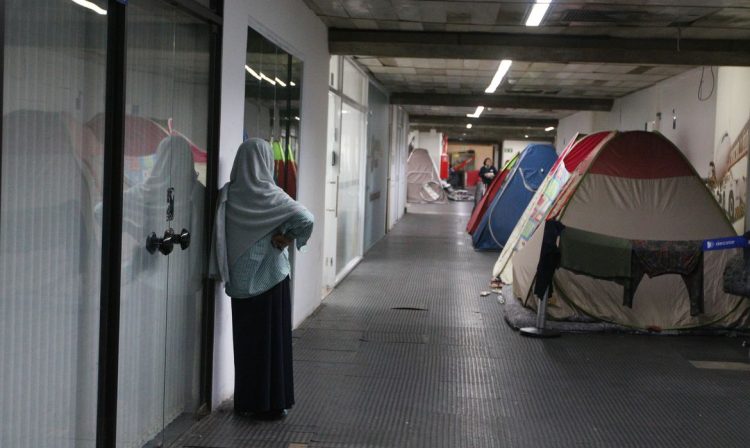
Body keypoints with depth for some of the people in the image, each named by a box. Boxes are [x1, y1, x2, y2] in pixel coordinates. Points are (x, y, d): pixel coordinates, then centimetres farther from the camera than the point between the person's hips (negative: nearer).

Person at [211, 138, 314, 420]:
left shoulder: (227, 195, -2)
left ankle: (245, 401, 21)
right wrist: (288, 238, -9)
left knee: (245, 338, 13)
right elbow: (306, 220, -22)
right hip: (269, 277, -4)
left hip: (239, 280, 4)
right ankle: (270, 404, 11)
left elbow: (220, 237, 1)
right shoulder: (268, 195, -13)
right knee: (270, 339, 6)